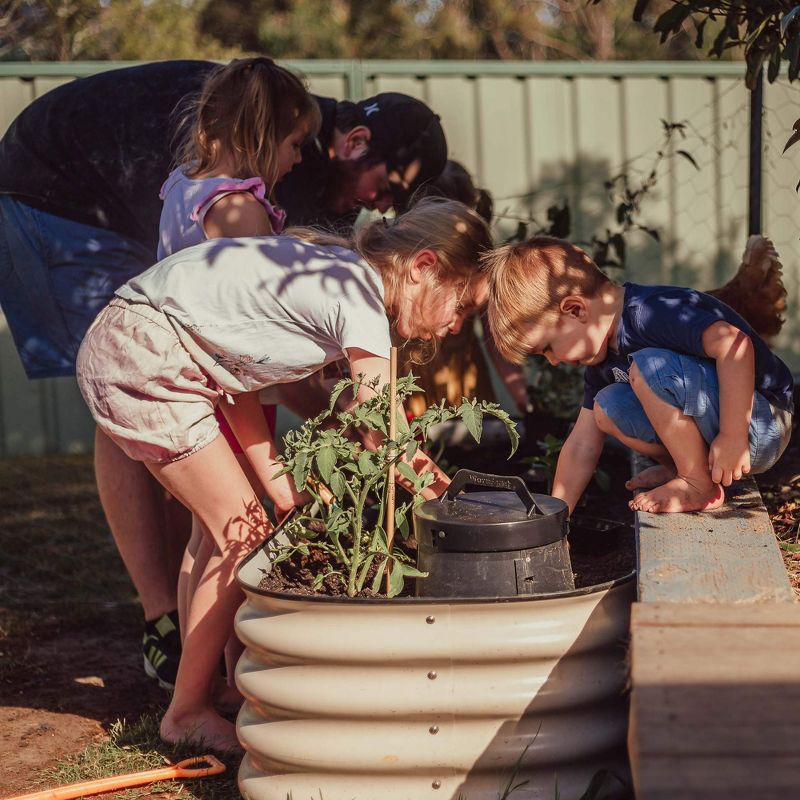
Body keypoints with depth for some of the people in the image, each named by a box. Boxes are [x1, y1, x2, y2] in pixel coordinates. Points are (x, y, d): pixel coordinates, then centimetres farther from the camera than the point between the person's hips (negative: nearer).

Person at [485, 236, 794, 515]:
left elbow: (735, 344, -35)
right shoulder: (604, 357, 8)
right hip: (712, 428, 9)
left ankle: (699, 485, -14)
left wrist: (733, 437, -32)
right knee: (608, 405, -1)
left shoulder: (651, 313, -22)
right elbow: (582, 445, 13)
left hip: (761, 427, -9)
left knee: (651, 366, -27)